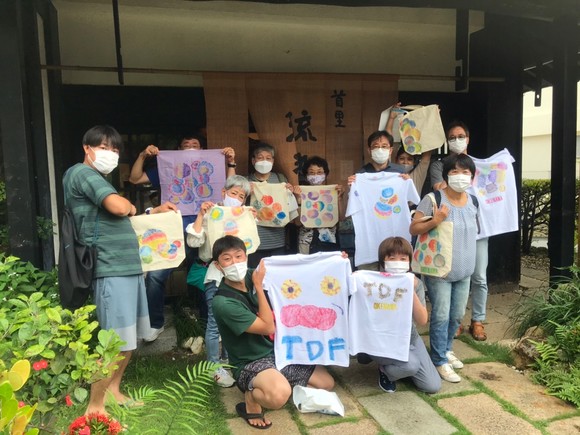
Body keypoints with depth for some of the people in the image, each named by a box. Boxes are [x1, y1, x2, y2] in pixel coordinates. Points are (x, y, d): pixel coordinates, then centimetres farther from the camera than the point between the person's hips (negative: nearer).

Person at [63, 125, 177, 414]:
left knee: (130, 339, 17)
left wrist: (154, 211, 24)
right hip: (112, 269, -10)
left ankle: (113, 391, 32)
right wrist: (131, 206, 0)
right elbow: (119, 207, -22)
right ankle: (95, 406, 9)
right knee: (117, 343, -6)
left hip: (127, 265, 10)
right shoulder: (81, 173, -8)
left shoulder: (99, 179, 22)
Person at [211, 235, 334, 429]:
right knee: (280, 394, -39)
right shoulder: (223, 302, -23)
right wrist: (259, 286, -20)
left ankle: (271, 383, 17)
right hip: (251, 363, -7)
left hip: (278, 350, 8)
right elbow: (268, 327, -21)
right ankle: (251, 398, -5)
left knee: (327, 383, 8)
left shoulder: (250, 276, -4)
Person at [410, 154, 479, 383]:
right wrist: (435, 221, -31)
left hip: (464, 271, 6)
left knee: (457, 315, 17)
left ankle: (446, 349, 39)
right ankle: (439, 361, 16)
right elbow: (413, 229, -17)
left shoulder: (473, 201, 3)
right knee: (441, 316, 1)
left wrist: (469, 261, 15)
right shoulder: (433, 199, -16)